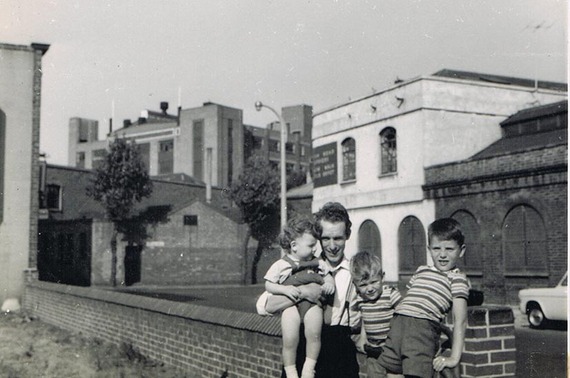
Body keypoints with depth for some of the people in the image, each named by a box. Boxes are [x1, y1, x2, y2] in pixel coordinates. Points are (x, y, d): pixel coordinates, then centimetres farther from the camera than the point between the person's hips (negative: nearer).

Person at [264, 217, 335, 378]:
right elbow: (268, 285, 5)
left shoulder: (317, 263, 18)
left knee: (314, 334, -23)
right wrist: (284, 289, -12)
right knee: (289, 340, -19)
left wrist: (329, 283, 0)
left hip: (312, 301, 3)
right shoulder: (280, 265, 7)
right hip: (290, 304, -2)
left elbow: (328, 276, 24)